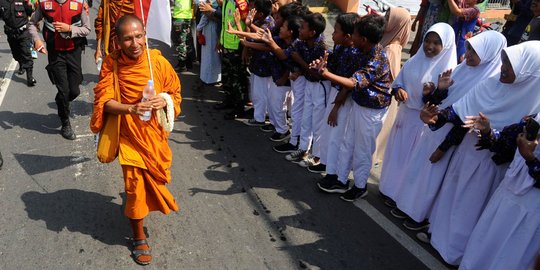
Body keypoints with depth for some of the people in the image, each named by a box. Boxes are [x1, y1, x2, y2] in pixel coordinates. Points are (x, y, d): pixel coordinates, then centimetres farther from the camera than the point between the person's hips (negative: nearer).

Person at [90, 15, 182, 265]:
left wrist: (164, 100, -23)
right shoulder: (111, 63, -13)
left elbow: (175, 93, 0)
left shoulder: (158, 62, -12)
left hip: (154, 132, 2)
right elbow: (103, 101, -14)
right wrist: (131, 109, -31)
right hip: (128, 134, -2)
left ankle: (145, 205, 56)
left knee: (154, 177, 18)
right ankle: (139, 237, 22)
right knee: (135, 184, 1)